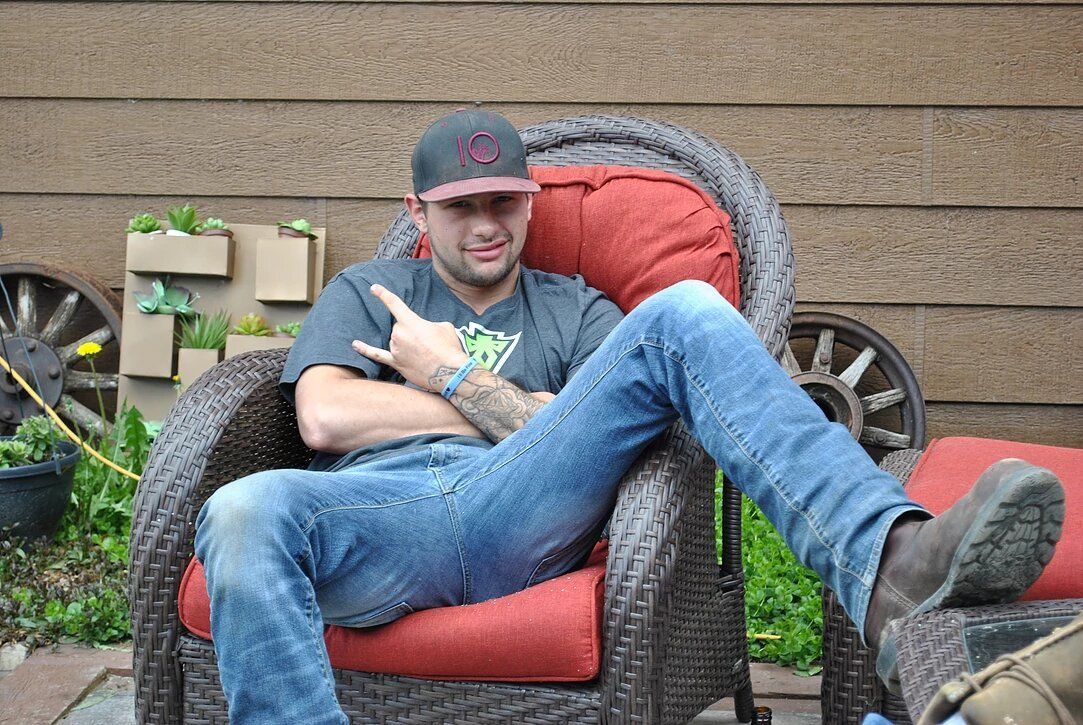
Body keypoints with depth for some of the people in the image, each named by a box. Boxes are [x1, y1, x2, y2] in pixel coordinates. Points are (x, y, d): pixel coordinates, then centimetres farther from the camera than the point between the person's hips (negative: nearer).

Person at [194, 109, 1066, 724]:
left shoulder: (576, 310, 28)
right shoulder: (366, 289, 27)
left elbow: (592, 427, 10)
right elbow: (324, 417, 8)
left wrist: (457, 378, 8)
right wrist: (521, 413, 8)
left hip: (516, 511, 1)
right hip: (379, 513, 0)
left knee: (684, 312, -18)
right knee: (244, 512, -37)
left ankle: (891, 564, -39)